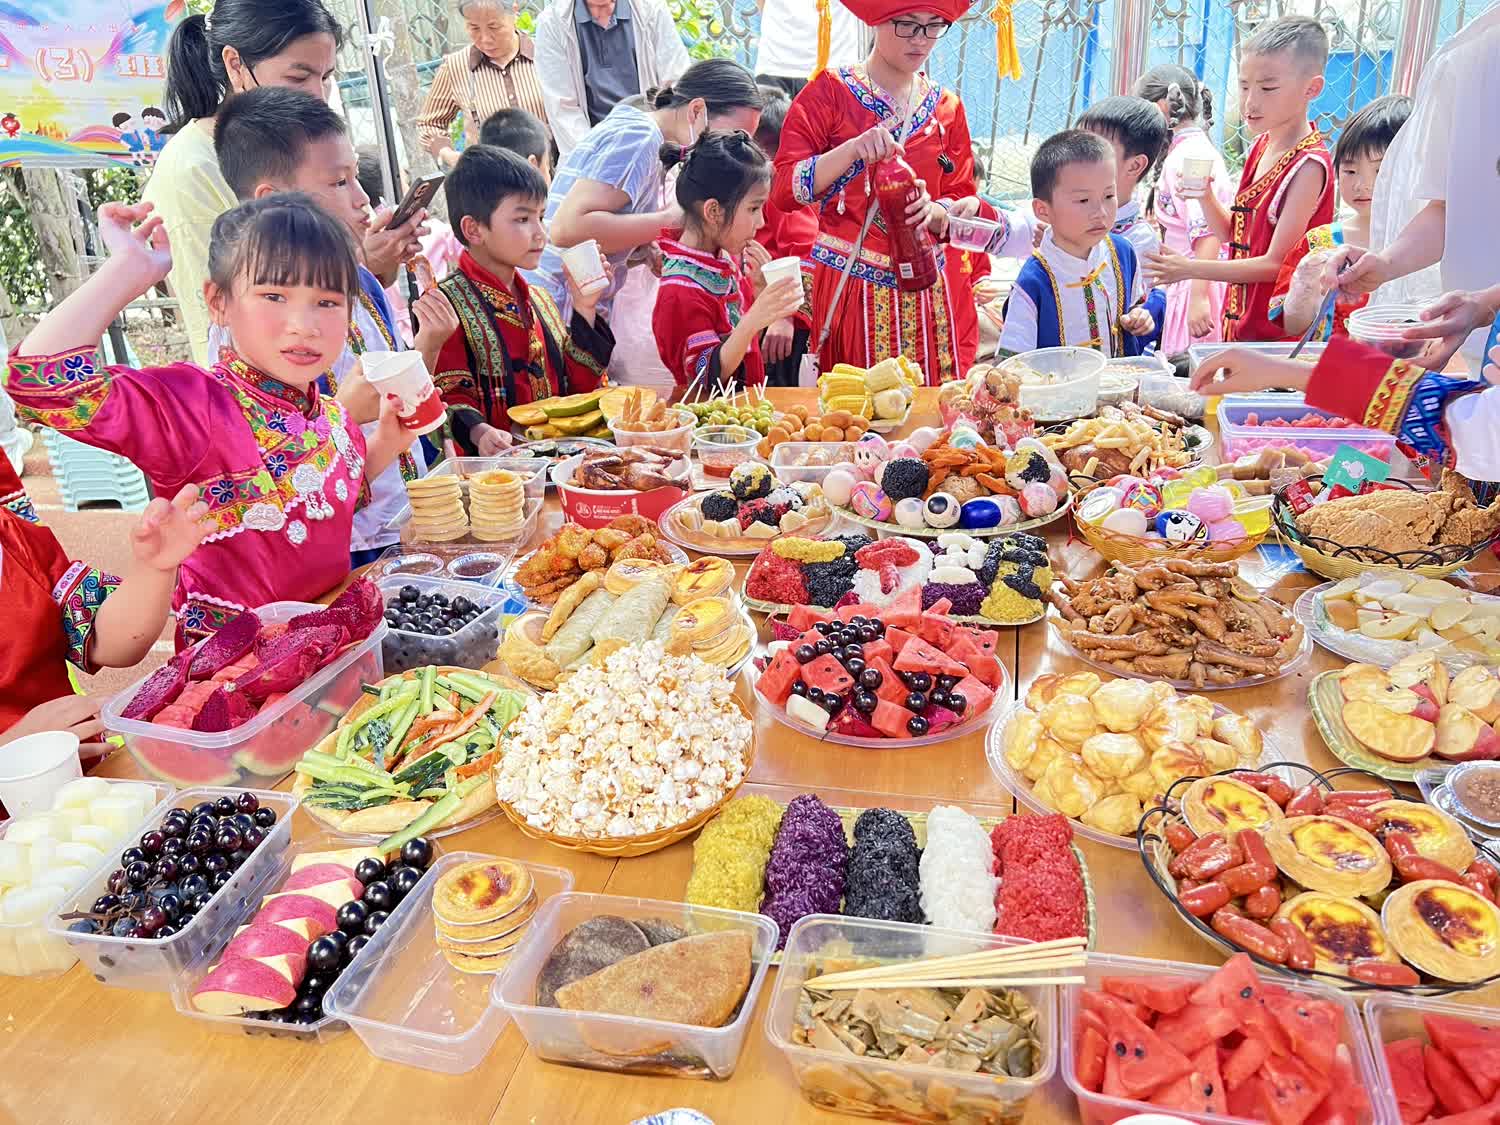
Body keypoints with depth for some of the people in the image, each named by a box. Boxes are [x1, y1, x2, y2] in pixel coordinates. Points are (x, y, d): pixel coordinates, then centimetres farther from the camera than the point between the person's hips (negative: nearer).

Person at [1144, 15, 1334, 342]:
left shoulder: (1308, 165, -17)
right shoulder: (1261, 146, 7)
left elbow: (1278, 263, -18)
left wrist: (1192, 269, -19)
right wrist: (1204, 196, -5)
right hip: (1239, 321, 7)